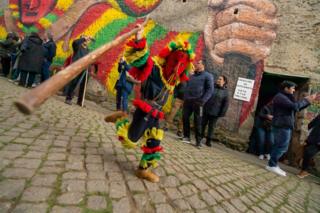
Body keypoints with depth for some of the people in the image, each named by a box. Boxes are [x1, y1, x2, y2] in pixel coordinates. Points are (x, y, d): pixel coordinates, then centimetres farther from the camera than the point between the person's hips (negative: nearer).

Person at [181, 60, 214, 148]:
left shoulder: (208, 76, 2)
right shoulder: (192, 76, 19)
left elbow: (210, 90, -7)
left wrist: (203, 101, -18)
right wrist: (185, 97, 9)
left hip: (197, 102, -5)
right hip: (188, 100, 6)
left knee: (197, 122, -3)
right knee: (185, 118, 4)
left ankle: (198, 141, 5)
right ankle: (186, 137, 18)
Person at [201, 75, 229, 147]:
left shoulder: (225, 91, -1)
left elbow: (226, 103, -3)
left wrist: (222, 113, -10)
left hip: (215, 112, -2)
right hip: (206, 110, 2)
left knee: (211, 126, 6)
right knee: (203, 124, 8)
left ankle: (208, 140, 16)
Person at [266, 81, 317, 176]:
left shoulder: (286, 97, 22)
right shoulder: (280, 97, -11)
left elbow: (297, 108, 22)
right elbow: (295, 106, -20)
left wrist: (309, 101, 14)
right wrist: (305, 100, -5)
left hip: (286, 126, 10)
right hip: (282, 126, -10)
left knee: (278, 146, 11)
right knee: (282, 147, -8)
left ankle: (273, 164, 16)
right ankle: (271, 165, -2)